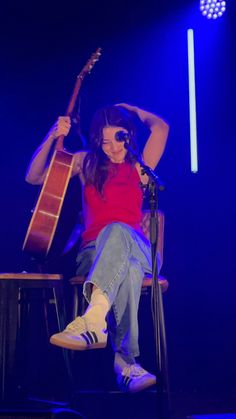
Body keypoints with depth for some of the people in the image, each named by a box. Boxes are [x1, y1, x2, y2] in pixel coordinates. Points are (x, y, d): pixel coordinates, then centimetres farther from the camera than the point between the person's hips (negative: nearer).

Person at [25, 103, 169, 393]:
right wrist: (52, 137, 1)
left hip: (137, 250, 0)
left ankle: (93, 321, -59)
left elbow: (160, 127, 11)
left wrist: (131, 110, 25)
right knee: (128, 269, -39)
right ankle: (127, 361, -50)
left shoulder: (140, 167, 18)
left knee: (117, 230, -39)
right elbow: (33, 177, 13)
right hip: (93, 254, 0)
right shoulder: (86, 163, 17)